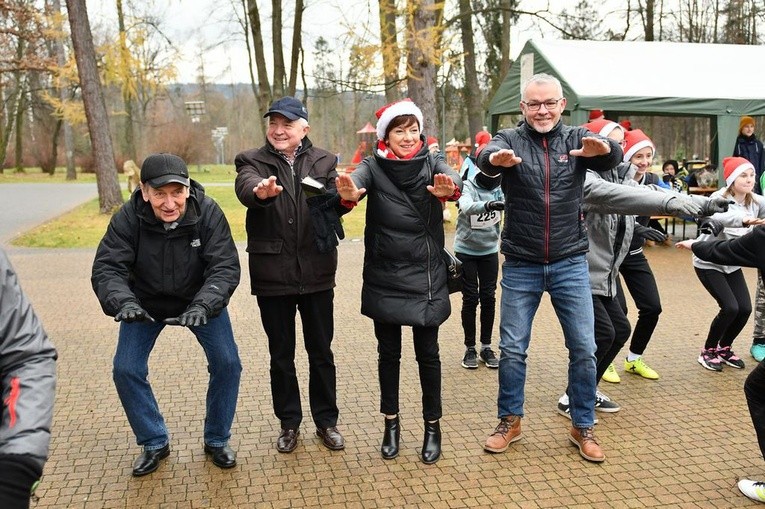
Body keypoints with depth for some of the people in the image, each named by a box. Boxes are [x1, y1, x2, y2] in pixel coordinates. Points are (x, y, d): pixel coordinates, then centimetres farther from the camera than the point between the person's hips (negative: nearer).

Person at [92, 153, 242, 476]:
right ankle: (154, 443, 16)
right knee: (126, 370, -7)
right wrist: (123, 302, -47)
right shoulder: (128, 217, -24)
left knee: (227, 363, -10)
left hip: (200, 300, 0)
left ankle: (217, 440, 14)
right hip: (146, 303, 1)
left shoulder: (208, 213, -26)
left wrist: (203, 306, -47)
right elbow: (107, 267, -26)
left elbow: (226, 267, -30)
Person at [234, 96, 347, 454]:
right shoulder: (253, 161, 0)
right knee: (281, 354, 13)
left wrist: (342, 196, -33)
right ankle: (289, 423, 29)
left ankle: (326, 421, 28)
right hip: (272, 274, 0)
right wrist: (261, 191, -47)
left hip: (316, 273, 1)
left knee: (321, 351, 12)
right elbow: (245, 187, -23)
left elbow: (336, 200, -8)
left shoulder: (324, 161, 5)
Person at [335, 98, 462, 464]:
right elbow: (357, 181, -26)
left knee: (427, 353, 6)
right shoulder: (374, 166, -3)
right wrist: (350, 193, -50)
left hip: (425, 277, 0)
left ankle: (433, 426, 23)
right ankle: (391, 423, 29)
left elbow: (454, 180, -23)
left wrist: (447, 190, -48)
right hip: (384, 279, 1)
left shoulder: (432, 164, -2)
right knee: (389, 352, 12)